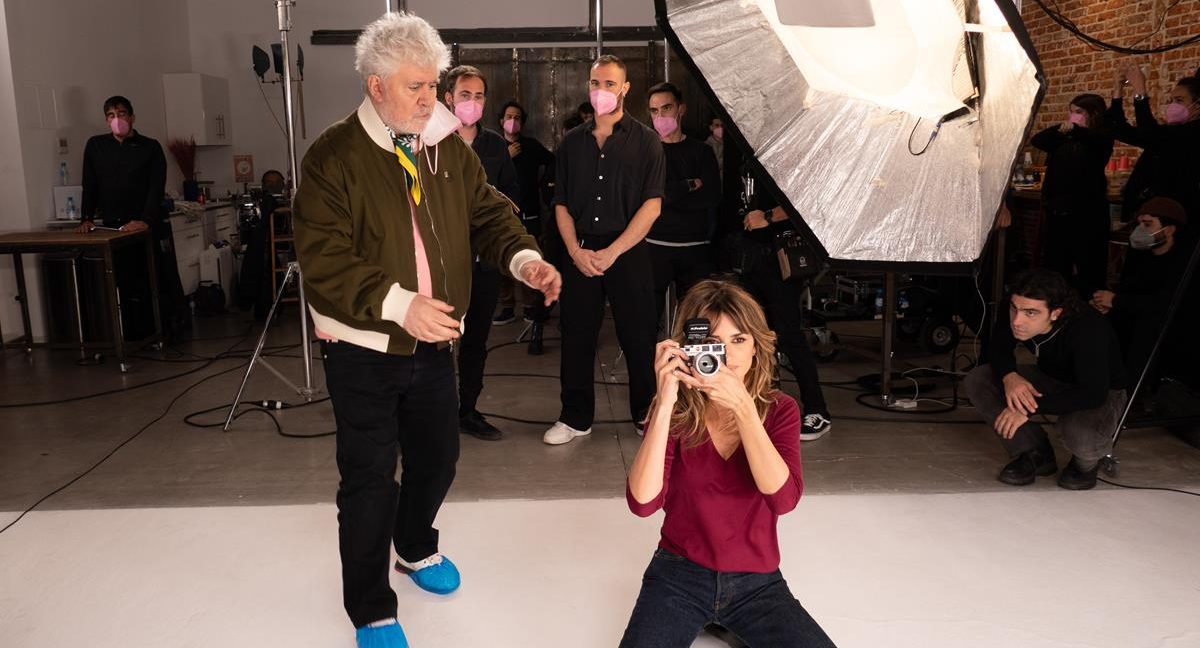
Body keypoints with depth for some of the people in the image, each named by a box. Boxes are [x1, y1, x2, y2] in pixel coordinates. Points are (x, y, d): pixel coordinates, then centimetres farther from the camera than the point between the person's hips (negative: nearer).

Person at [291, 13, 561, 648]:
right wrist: (399, 304, -32)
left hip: (434, 344, 6)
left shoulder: (451, 148, 4)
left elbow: (488, 213, 5)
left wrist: (524, 258, -16)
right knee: (370, 478, 2)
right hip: (363, 351, -5)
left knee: (437, 457, 20)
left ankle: (416, 548, 50)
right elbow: (324, 259, -21)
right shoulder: (334, 156, -15)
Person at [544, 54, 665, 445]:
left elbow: (652, 205, -6)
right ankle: (575, 417, 18)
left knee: (638, 337, 1)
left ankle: (647, 415, 16)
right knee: (576, 336, 6)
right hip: (579, 253, 3)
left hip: (628, 252, -3)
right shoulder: (572, 142, 12)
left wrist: (612, 252, -13)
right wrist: (576, 251, -6)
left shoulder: (644, 141, 2)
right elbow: (561, 205, 10)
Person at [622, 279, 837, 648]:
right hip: (679, 575, -1)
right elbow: (643, 503, -22)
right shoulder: (676, 411, -8)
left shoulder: (779, 410, -5)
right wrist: (664, 404, -28)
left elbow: (783, 498, -21)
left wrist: (742, 407, -28)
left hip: (756, 581, 2)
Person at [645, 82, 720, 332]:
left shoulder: (701, 151, 12)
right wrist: (690, 186, -3)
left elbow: (713, 196, -2)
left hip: (696, 248, 2)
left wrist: (669, 194, -7)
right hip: (654, 246, -2)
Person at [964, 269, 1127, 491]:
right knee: (976, 381, -15)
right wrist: (1009, 376, -27)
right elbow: (998, 349, -4)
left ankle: (1086, 463, 2)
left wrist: (1030, 408, -39)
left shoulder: (1088, 329, -36)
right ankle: (1035, 454, -1)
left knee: (1082, 435, -39)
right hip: (1051, 380, 6)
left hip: (1102, 392, -5)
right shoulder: (1016, 316, -22)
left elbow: (1094, 394, -38)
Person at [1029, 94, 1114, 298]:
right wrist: (1061, 128, -16)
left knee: (1089, 267, -3)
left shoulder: (1101, 137, -1)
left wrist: (1074, 129, -44)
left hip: (1087, 212, -5)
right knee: (1053, 266, 11)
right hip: (1058, 211, 6)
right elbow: (1036, 141, -2)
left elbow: (1092, 140, -25)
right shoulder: (1061, 139, 14)